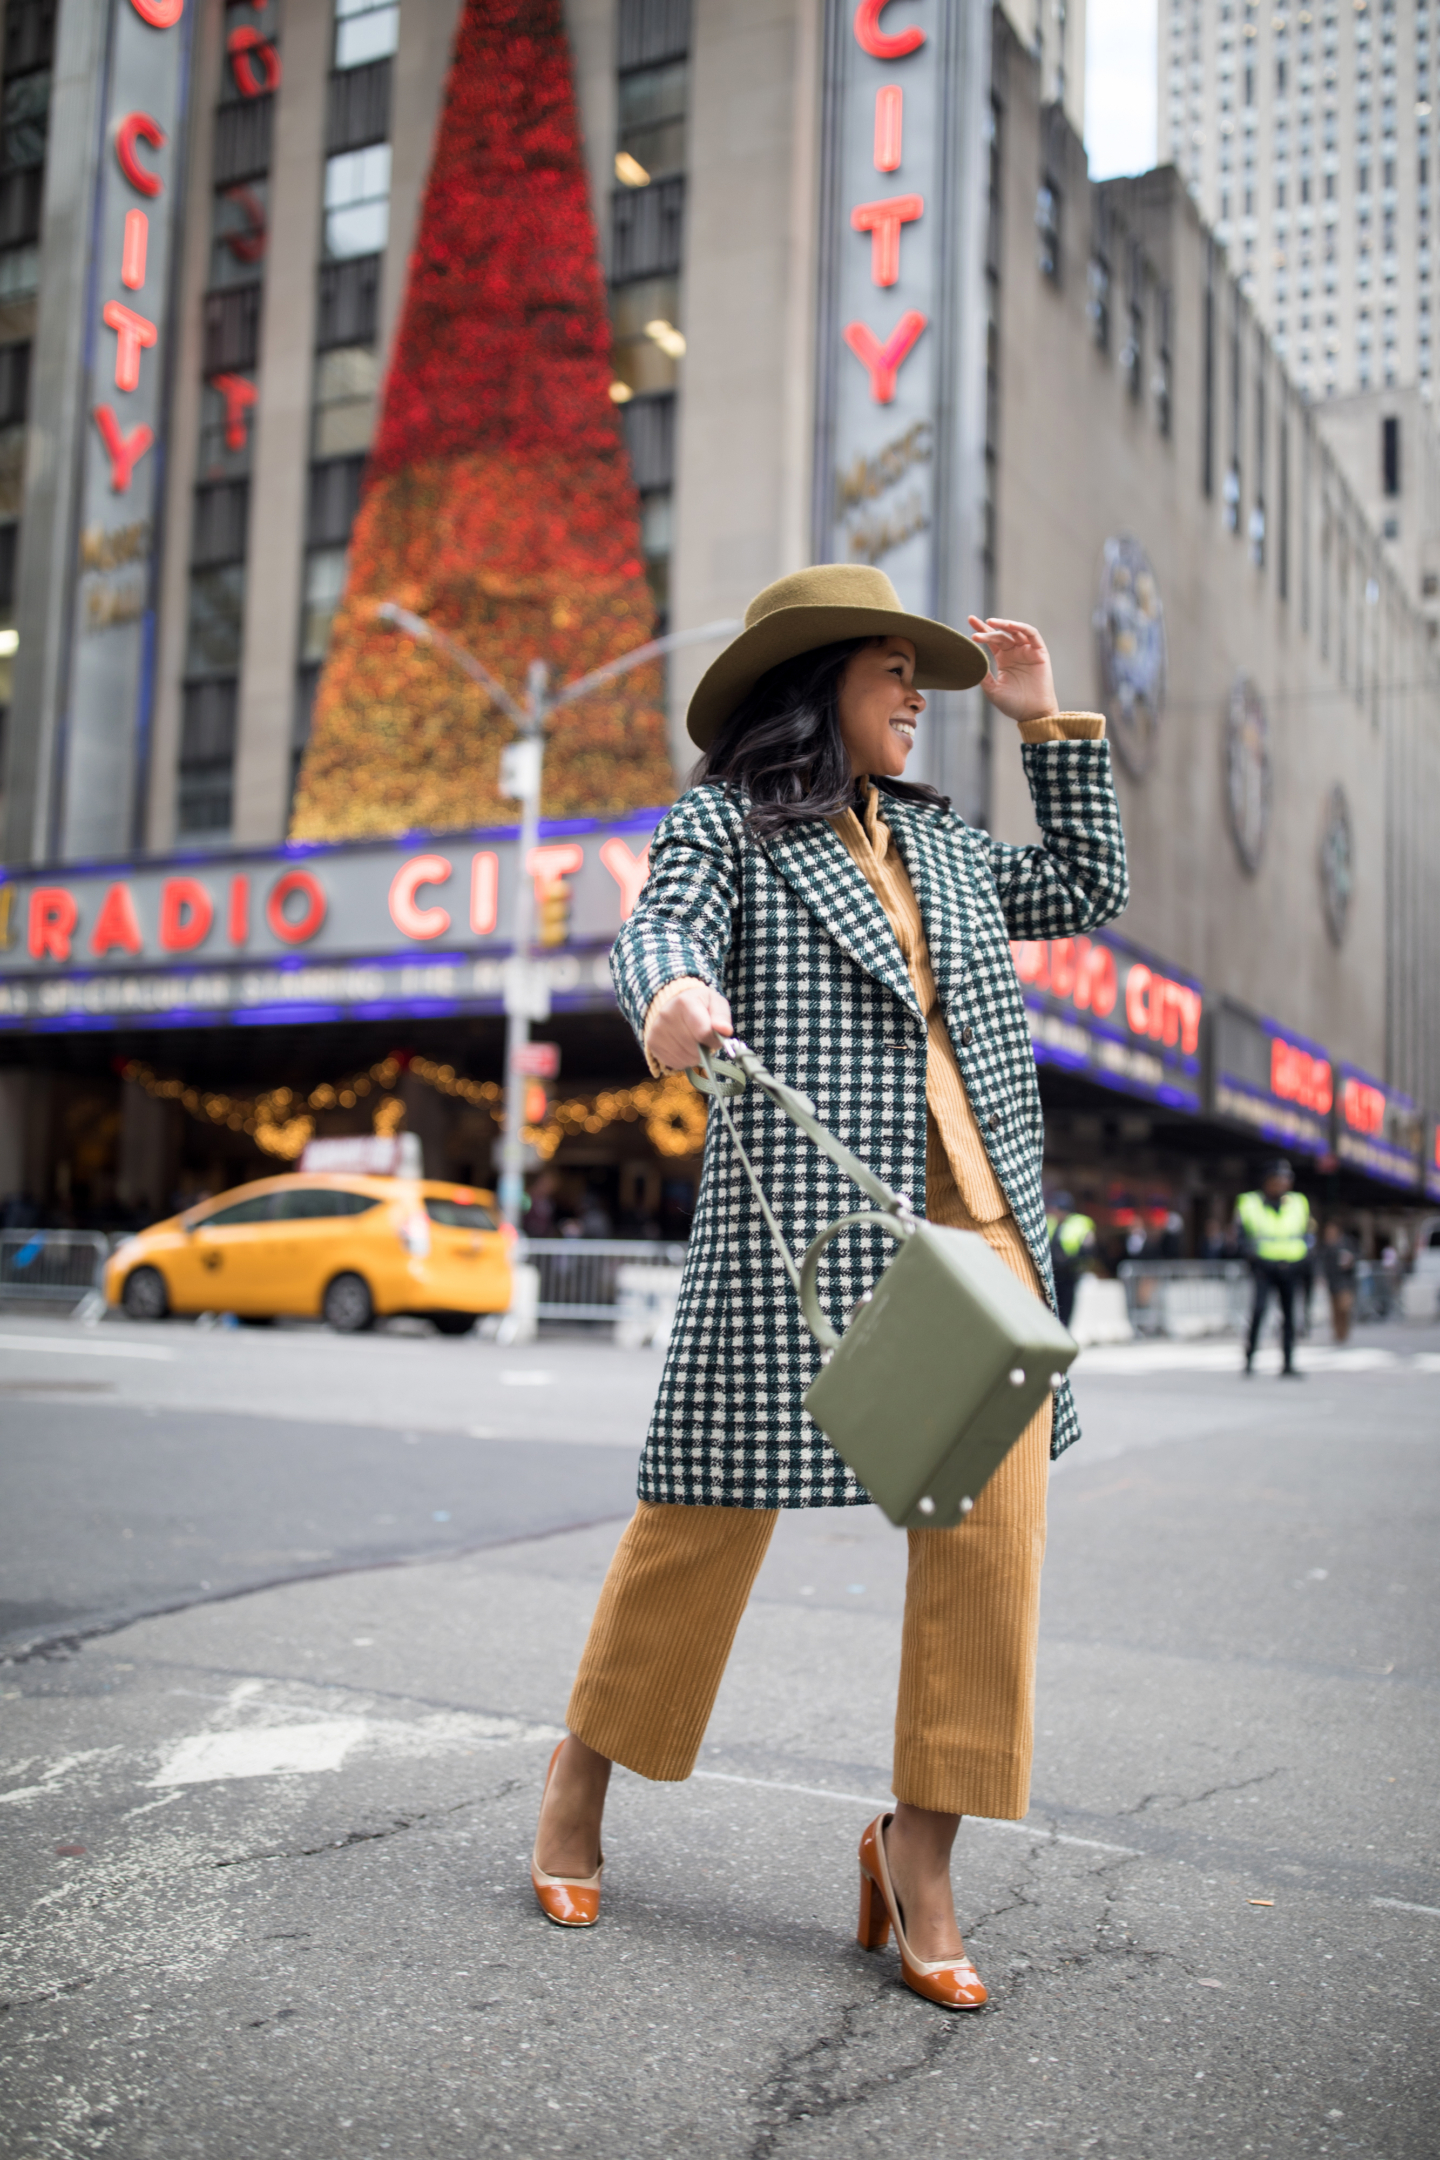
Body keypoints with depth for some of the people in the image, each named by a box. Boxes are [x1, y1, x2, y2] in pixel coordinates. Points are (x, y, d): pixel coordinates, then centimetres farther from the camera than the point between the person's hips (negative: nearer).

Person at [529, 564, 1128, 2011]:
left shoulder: (935, 841, 25)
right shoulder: (725, 821, 7)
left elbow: (1085, 889, 32)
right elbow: (657, 930, -11)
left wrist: (1049, 723, 28)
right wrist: (670, 995, -36)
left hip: (978, 1216, 6)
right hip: (802, 1211, -5)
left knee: (990, 1519, -3)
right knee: (716, 1499, 1)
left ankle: (920, 1839, 10)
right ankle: (583, 1770, 24)